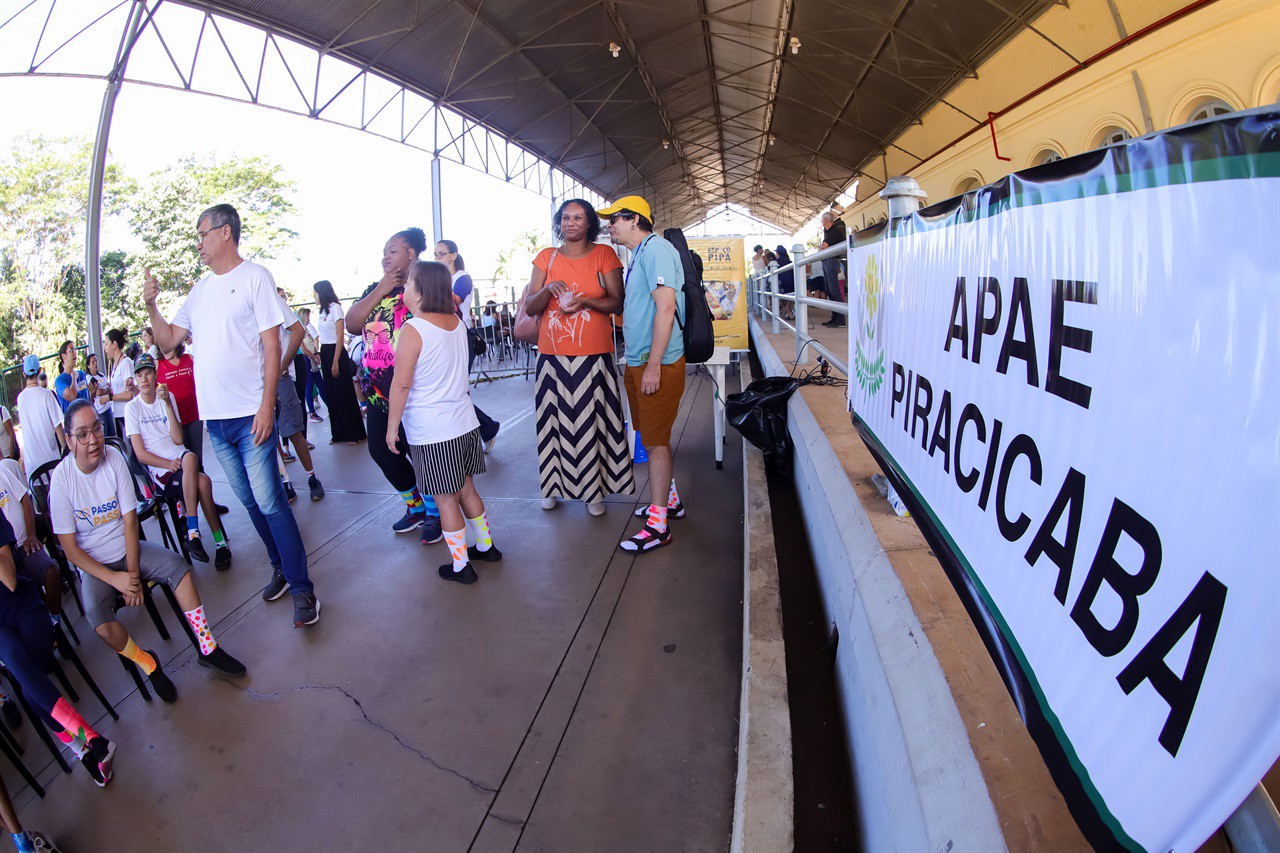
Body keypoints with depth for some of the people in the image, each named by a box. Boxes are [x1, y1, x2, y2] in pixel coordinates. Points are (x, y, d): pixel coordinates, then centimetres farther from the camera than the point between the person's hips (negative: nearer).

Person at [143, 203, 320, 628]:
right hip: (215, 417, 7)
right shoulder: (199, 289, 15)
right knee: (250, 500, 14)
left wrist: (266, 406, -17)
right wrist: (150, 304, 1)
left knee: (269, 502, -7)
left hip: (250, 415, -7)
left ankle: (302, 589, 1)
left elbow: (272, 345, -11)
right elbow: (168, 339, 18)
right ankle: (281, 569, 29)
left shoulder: (254, 276, -5)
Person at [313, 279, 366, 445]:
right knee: (331, 395, 11)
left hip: (336, 352, -8)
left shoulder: (335, 308, -10)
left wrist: (335, 362, -18)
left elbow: (340, 336, -14)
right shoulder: (323, 311, 13)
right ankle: (339, 433, 19)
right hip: (325, 353, 8)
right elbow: (324, 337, 13)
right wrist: (321, 357, 5)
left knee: (345, 394, -3)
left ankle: (356, 433, 5)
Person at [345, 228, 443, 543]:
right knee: (381, 451, 14)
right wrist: (382, 289, -7)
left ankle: (434, 514, 23)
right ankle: (415, 508, 33)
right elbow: (352, 323, 0)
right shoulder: (375, 289, 13)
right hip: (378, 392, 7)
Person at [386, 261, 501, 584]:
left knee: (445, 499, 4)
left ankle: (460, 566, 15)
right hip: (465, 423, 7)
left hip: (431, 434, -7)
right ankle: (486, 546, 32)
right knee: (467, 489, 20)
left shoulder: (412, 330, -17)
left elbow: (401, 384, -16)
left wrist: (392, 425, -7)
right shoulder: (456, 321, 3)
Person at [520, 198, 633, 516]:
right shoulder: (546, 258, 9)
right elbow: (530, 308, 6)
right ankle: (554, 485, 22)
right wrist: (548, 289, -14)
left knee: (591, 421, 2)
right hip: (552, 355, 2)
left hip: (594, 356, -2)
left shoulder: (604, 254, 3)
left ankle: (594, 489, 14)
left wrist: (585, 300, -17)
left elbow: (618, 303, -1)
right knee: (555, 419, 7)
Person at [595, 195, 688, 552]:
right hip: (639, 362, 10)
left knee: (655, 442, -4)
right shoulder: (639, 254, 17)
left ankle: (657, 525, 6)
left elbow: (666, 307, -22)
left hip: (658, 363, -10)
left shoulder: (655, 248, -14)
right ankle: (669, 499, 33)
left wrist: (653, 365, -24)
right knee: (653, 437, 18)